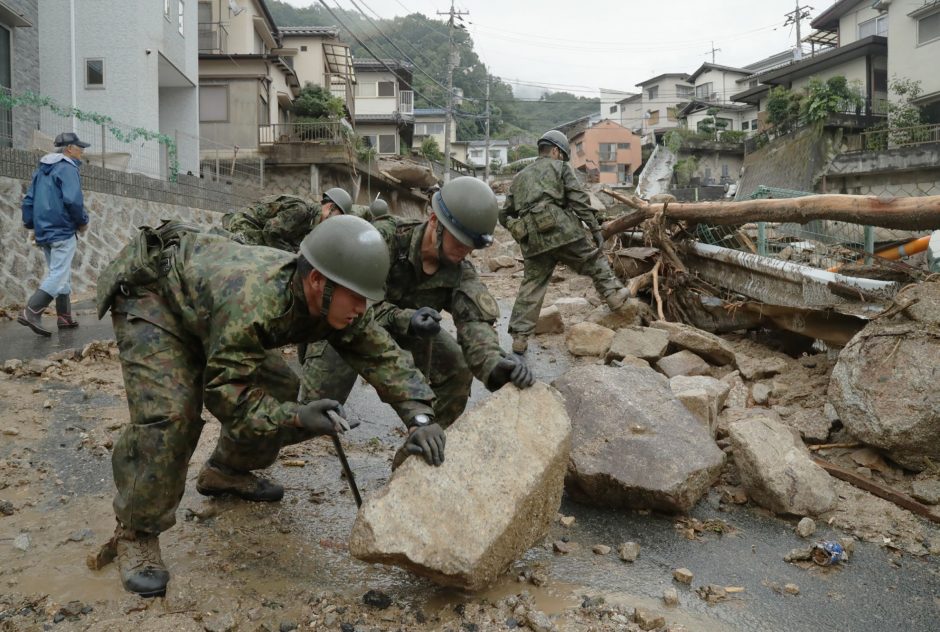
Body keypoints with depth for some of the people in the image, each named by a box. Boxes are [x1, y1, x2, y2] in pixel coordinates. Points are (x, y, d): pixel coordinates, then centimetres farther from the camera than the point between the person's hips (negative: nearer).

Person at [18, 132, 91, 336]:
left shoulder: (42, 169, 17)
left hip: (44, 232, 9)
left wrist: (31, 225, 20)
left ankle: (64, 317, 17)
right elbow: (73, 200, -20)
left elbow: (29, 199, 16)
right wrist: (83, 222, -5)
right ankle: (31, 312, -19)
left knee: (59, 273, 15)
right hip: (62, 230, -9)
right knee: (59, 275, -9)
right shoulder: (67, 168, -9)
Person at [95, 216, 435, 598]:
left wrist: (419, 416, -25)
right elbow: (223, 391, -34)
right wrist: (295, 417, -42)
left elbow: (383, 355, -13)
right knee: (170, 412, -25)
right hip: (148, 292, -7)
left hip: (199, 305, 7)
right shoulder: (253, 301, -42)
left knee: (277, 388, 3)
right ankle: (135, 533, -6)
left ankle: (226, 472, 25)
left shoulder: (335, 302, -19)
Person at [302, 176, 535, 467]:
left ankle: (412, 454, 5)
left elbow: (475, 321, -34)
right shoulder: (385, 237, -33)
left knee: (457, 372, -13)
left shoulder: (461, 272, -21)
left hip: (409, 323, 4)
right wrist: (402, 319, -51)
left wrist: (493, 362, -57)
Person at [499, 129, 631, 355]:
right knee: (594, 260, 17)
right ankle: (614, 294, 23)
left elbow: (504, 215, 24)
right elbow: (579, 200, 0)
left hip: (532, 239, 5)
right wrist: (595, 229, 0)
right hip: (560, 230, -5)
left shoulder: (519, 178, 28)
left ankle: (519, 337, 4)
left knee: (531, 286, 7)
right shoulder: (560, 167, 12)